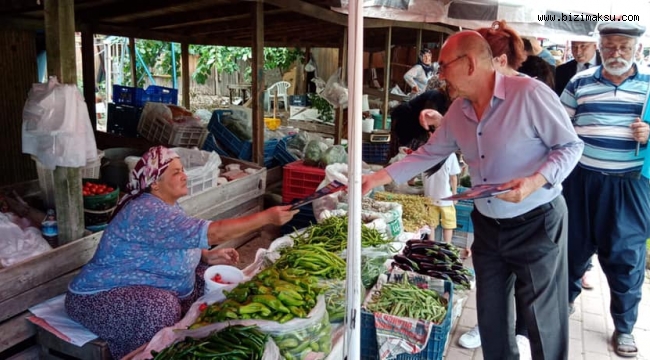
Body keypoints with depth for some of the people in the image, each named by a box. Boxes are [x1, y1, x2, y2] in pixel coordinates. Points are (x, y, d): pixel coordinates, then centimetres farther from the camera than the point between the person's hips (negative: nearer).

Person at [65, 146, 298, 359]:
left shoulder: (164, 205, 2)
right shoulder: (149, 212, -28)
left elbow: (178, 245, 14)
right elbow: (212, 233, -33)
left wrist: (207, 256, -7)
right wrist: (267, 217, -30)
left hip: (159, 289, 10)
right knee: (162, 310, -37)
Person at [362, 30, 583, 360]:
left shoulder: (529, 94, -19)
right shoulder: (457, 111, 2)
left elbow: (570, 146, -13)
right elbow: (428, 154, 9)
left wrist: (535, 181, -29)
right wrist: (378, 178, 4)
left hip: (536, 223, -6)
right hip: (487, 225, 6)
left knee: (543, 318, 6)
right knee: (490, 313, 17)